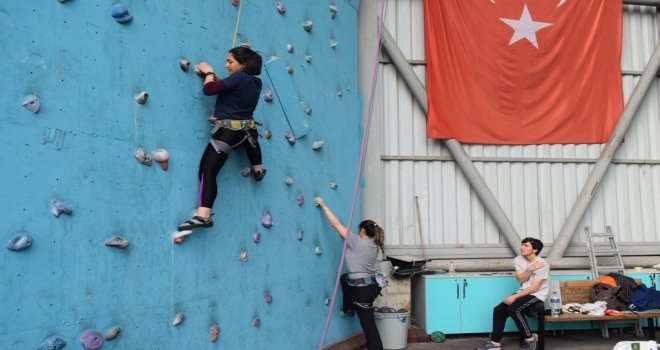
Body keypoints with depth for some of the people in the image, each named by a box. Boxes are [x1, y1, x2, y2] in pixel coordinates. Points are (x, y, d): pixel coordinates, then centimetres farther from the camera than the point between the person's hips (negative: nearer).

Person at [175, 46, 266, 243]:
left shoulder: (239, 78, -11)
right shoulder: (255, 83, 12)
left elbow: (209, 90, -14)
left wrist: (209, 73, 4)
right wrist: (212, 75, 17)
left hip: (229, 132, -8)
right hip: (247, 130, 8)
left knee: (207, 171, -13)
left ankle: (203, 216, -25)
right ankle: (258, 170, 53)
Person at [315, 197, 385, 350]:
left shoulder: (358, 241, -13)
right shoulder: (374, 245, 7)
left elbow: (336, 224, -9)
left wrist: (324, 206, -2)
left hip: (362, 289, -8)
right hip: (372, 285, 8)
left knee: (368, 324, 1)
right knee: (344, 278, 31)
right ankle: (349, 308, 41)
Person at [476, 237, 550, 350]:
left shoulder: (542, 264, -18)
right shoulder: (518, 260, 1)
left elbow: (534, 288, -21)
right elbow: (521, 279, -7)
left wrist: (515, 296, -23)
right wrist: (530, 269, -25)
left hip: (537, 295, -7)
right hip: (524, 292, 7)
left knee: (513, 309, -29)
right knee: (498, 309, -11)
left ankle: (529, 338, -9)